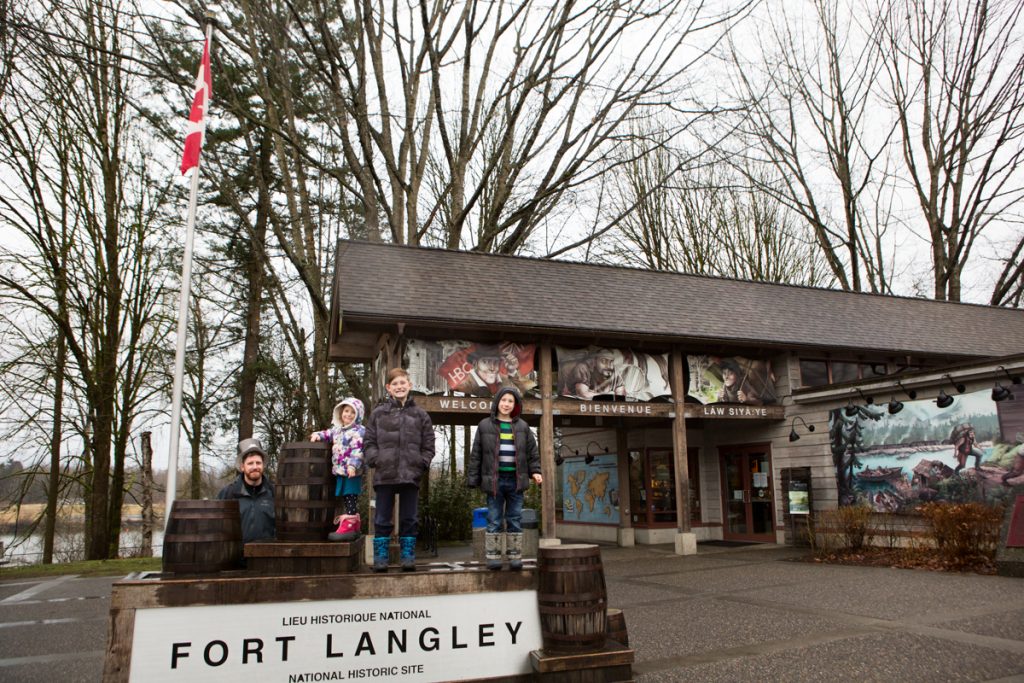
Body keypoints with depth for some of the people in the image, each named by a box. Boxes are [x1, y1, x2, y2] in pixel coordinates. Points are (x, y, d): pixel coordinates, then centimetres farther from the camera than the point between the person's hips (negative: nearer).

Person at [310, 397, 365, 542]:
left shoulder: (358, 431, -9)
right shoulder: (337, 429, 16)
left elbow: (357, 450, -19)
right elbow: (328, 434, 34)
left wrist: (353, 465, -30)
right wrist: (317, 435, 13)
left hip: (352, 472, -8)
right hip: (340, 471, 8)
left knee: (350, 498, -8)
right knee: (345, 498, 14)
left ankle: (349, 526, -8)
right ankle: (355, 525, 24)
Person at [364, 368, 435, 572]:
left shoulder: (420, 414, 8)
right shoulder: (378, 413, 6)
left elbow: (428, 445, 9)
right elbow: (368, 442, 5)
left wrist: (422, 463, -4)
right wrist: (375, 459, -8)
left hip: (411, 475, 1)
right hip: (384, 475, 0)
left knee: (410, 519, 8)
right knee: (382, 519, 7)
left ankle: (408, 556, 17)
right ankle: (380, 557, 15)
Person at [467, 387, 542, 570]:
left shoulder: (522, 426, 9)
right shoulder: (485, 425, 4)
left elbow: (532, 451, 12)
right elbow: (476, 454, 4)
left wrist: (535, 471, -1)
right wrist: (473, 478, -1)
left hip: (515, 480, 2)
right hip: (494, 480, -2)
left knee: (515, 519, 6)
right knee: (494, 520, 1)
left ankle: (515, 557, 12)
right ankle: (493, 557, 8)